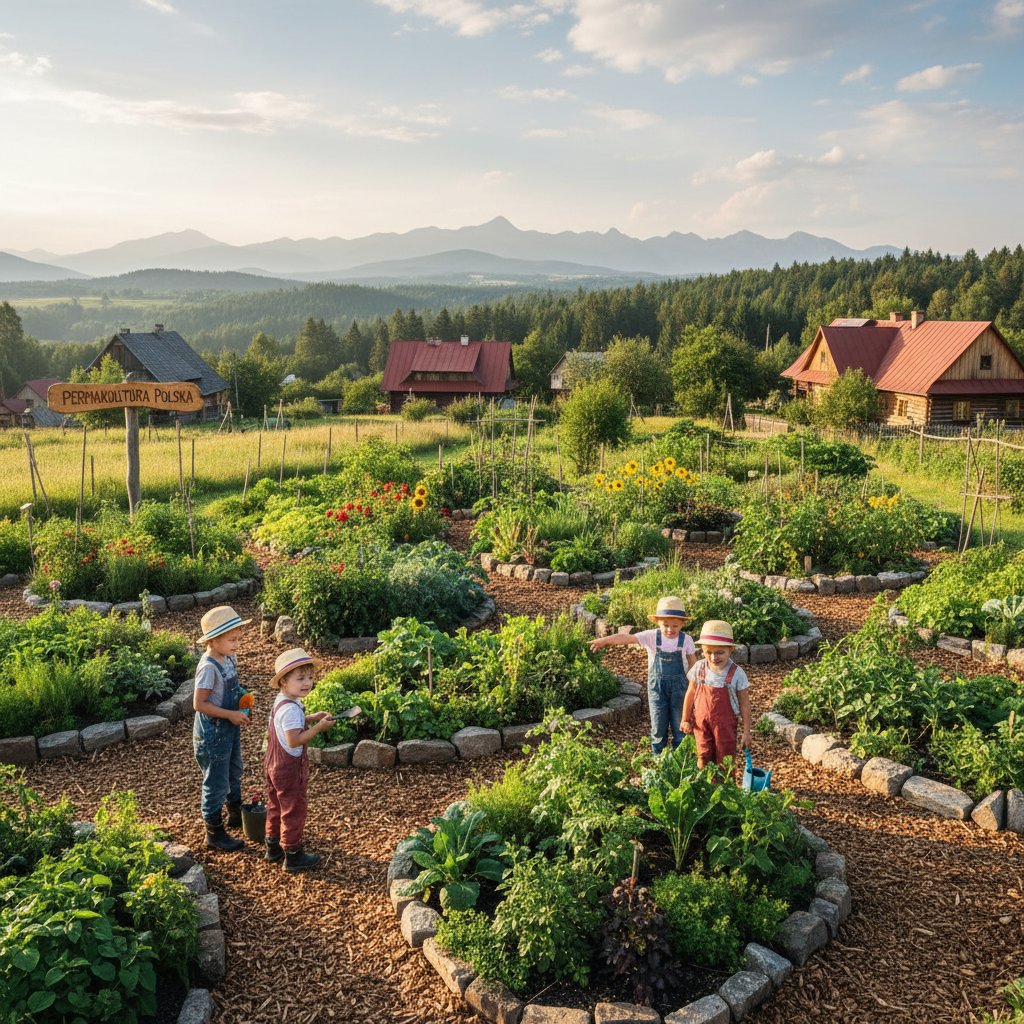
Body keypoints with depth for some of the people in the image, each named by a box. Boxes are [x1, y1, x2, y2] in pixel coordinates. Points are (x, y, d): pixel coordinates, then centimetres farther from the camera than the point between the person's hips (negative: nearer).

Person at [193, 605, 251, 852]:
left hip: (230, 729, 9)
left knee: (234, 771, 26)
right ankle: (214, 833, 18)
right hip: (212, 732, -9)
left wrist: (242, 701, -2)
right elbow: (199, 704, -26)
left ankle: (236, 813, 47)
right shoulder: (208, 667, -27)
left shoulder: (229, 658, -1)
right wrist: (231, 715, -24)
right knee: (217, 783, 4)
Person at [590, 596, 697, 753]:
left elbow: (693, 664, 4)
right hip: (657, 686, 0)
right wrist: (605, 639, -39)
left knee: (680, 727, 10)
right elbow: (627, 637, -24)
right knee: (658, 727, 8)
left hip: (678, 686, 0)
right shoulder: (652, 636, -12)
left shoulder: (686, 640, -8)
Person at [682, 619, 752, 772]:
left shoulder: (736, 673, -16)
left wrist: (746, 731, -6)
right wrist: (685, 719, 8)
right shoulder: (699, 668, -9)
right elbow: (690, 693, 5)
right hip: (701, 722, 2)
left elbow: (744, 703, -8)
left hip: (725, 724, -2)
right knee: (704, 759, 10)